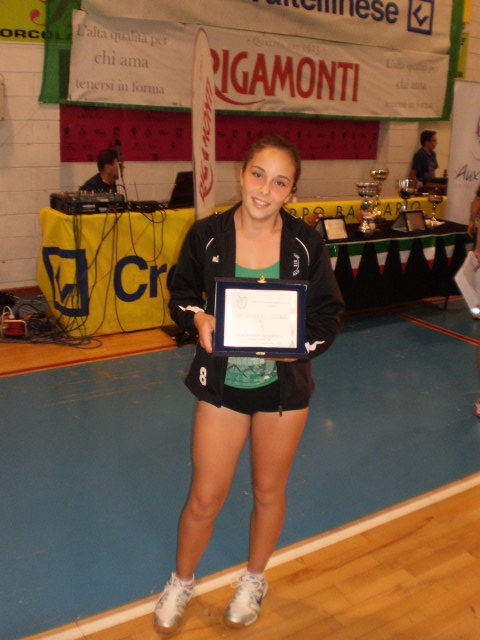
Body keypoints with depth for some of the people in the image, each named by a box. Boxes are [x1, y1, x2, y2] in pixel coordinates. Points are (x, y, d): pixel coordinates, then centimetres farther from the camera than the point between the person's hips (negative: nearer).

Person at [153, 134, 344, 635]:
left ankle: (254, 581, 47)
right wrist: (198, 319, -17)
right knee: (205, 498, 8)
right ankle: (181, 582, 39)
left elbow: (329, 313, -2)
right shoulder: (206, 235, -10)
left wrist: (300, 344, -20)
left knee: (269, 490, 19)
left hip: (284, 387, 1)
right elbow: (181, 294, 4)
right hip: (222, 385, 0)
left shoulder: (306, 243, -10)